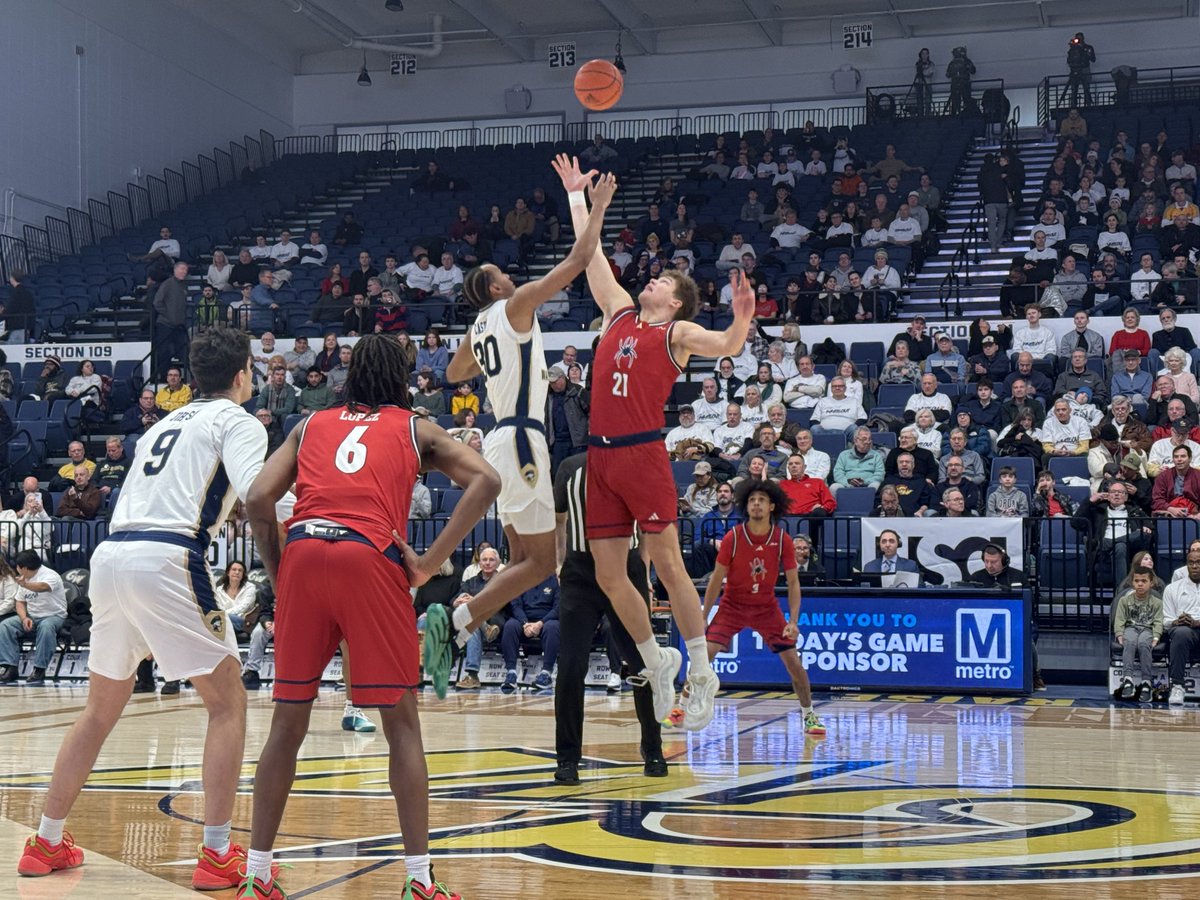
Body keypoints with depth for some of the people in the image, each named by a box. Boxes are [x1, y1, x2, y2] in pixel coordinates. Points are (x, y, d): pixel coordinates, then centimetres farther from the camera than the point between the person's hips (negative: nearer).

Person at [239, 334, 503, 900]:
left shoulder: (312, 425, 25)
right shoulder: (414, 429, 21)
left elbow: (258, 500, 11)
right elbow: (486, 482, 5)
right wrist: (431, 561, 2)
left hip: (303, 551, 2)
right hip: (371, 558, -2)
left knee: (288, 722, 12)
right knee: (401, 721, 6)